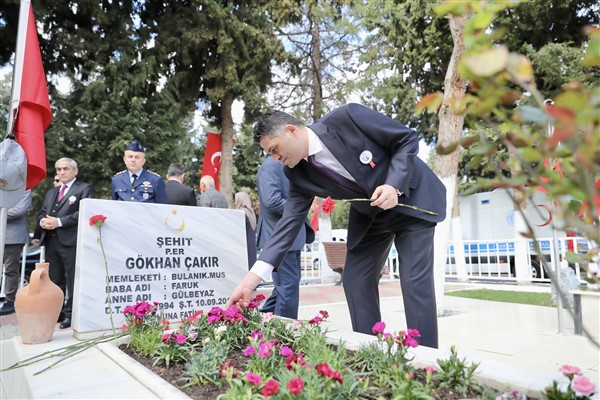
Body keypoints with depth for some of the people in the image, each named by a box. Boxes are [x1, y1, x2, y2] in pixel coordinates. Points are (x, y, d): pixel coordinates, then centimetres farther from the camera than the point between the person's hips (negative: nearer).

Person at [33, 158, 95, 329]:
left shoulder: (84, 188, 0)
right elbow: (42, 212, 22)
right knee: (54, 280, 13)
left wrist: (59, 222, -17)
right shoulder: (51, 192, 26)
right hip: (50, 241, 7)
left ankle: (71, 314, 3)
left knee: (72, 280, -3)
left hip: (71, 241, -7)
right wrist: (43, 221, -2)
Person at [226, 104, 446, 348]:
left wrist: (394, 185, -30)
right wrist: (250, 280, -20)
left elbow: (408, 139, -16)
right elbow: (289, 222, -14)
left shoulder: (347, 118, -25)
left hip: (413, 197, -5)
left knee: (415, 281, -11)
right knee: (355, 282, 1)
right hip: (370, 216, 6)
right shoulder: (300, 175, -10)